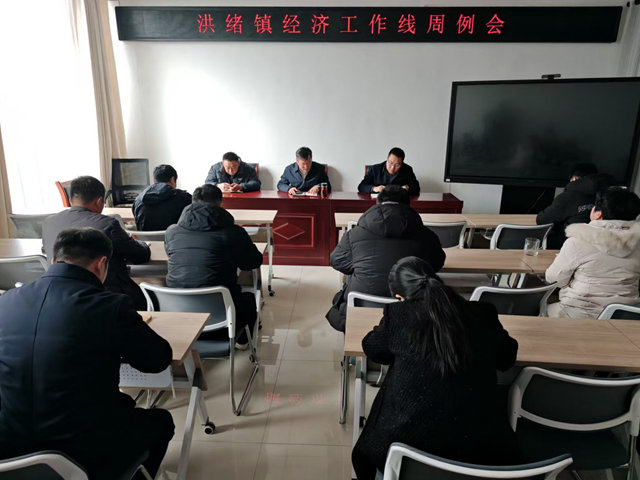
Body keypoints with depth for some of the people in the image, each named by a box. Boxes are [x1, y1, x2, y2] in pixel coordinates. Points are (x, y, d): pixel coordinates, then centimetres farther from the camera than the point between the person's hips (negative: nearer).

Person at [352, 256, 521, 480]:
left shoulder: (397, 314, -8)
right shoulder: (483, 314, -1)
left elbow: (372, 349, 12)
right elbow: (507, 358, 17)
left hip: (408, 443, -2)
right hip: (479, 447, 3)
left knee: (364, 454, 30)